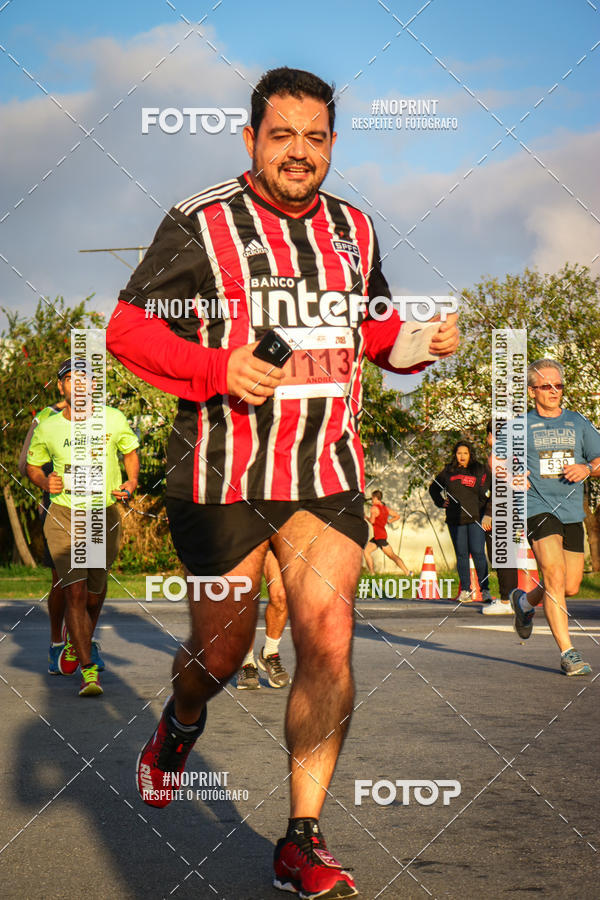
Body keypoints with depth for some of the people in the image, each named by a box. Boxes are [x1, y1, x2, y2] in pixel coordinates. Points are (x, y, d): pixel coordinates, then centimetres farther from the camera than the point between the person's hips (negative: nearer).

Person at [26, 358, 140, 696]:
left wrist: (131, 482, -4)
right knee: (75, 592, -15)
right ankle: (89, 670, -12)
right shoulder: (47, 428, -1)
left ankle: (78, 643, 44)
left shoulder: (113, 419, -1)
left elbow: (131, 452, 15)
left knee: (95, 592, 13)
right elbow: (32, 465, 14)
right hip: (64, 516, -1)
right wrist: (45, 482, -7)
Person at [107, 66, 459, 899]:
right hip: (220, 477, -3)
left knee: (329, 640, -11)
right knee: (221, 652, 8)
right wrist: (215, 369, -20)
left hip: (327, 472, 3)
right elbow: (127, 328, -5)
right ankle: (181, 721, 47)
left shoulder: (352, 228, 10)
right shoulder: (200, 225, -5)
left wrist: (419, 339, 3)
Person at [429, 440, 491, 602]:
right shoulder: (448, 472, 12)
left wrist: (485, 509, -8)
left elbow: (487, 491, 4)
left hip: (475, 518, -3)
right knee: (461, 554, 3)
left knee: (478, 553, -9)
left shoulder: (479, 470, 6)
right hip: (455, 520, 3)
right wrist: (441, 502, 12)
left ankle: (485, 590, -5)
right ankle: (465, 590, 6)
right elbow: (433, 488, 27)